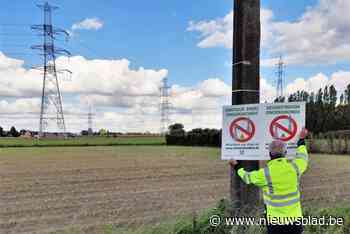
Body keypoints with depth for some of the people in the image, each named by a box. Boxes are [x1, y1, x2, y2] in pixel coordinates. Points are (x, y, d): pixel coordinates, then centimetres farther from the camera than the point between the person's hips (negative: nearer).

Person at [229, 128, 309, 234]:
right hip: (295, 219, 3)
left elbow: (247, 177, 4)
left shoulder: (265, 173, -14)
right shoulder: (294, 166, -7)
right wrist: (301, 139, 32)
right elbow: (302, 157, 17)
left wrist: (237, 167, 23)